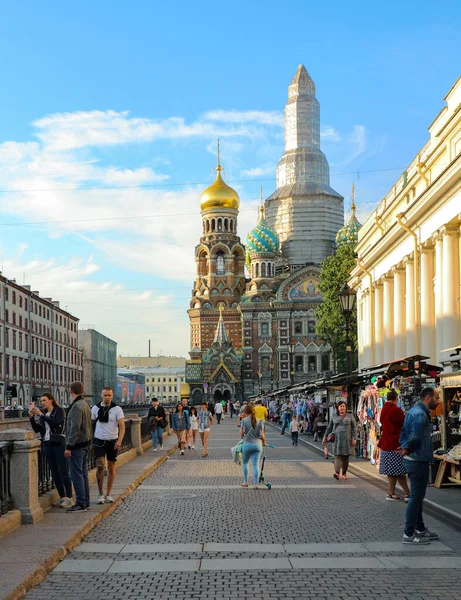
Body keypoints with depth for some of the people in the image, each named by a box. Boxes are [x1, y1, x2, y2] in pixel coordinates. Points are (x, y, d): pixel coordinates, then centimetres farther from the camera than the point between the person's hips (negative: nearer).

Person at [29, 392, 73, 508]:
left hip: (58, 443, -6)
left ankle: (69, 498, -5)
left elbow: (56, 423, -22)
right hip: (47, 444, 6)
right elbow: (37, 429, 7)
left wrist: (41, 414, -22)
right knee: (54, 472, 7)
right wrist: (31, 417, -5)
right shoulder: (43, 413, 12)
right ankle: (62, 497, 14)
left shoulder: (59, 411, -4)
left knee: (63, 471, -7)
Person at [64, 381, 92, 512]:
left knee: (76, 474, -7)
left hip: (77, 445, -10)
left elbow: (75, 427, -23)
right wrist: (89, 442, 17)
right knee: (83, 473, 14)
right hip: (86, 443, 10)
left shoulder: (76, 406, -17)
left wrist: (69, 446, -22)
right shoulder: (86, 404, 14)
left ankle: (81, 504, -6)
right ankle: (85, 502, 19)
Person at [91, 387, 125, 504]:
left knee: (111, 468, 7)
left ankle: (108, 494, 17)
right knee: (100, 466, -13)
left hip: (112, 442, 0)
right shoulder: (95, 408, 2)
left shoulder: (117, 409, -4)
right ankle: (100, 493, 0)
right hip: (99, 441, 0)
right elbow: (90, 425, 9)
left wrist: (119, 441, -23)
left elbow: (122, 426, -9)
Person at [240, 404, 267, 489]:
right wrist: (264, 442, 22)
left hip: (247, 444, -2)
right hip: (257, 444, 2)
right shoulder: (260, 421, 1)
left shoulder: (244, 420, -7)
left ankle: (245, 482, 19)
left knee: (245, 463, 18)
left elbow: (241, 433, -2)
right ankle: (256, 483, 3)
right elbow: (262, 435, 4)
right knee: (256, 464, 6)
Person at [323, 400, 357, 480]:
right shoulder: (334, 417, 8)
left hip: (346, 439, 0)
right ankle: (337, 473, -23)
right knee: (338, 456, -11)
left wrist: (354, 439, -6)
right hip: (336, 439, 0)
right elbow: (329, 428, 15)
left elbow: (354, 428, 3)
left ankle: (344, 473, 17)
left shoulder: (350, 417, 4)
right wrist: (325, 437, 13)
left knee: (345, 456, 4)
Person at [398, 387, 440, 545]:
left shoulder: (413, 411, 13)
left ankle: (420, 529, 29)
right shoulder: (421, 414, -20)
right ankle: (409, 534, 3)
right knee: (416, 497, -3)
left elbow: (403, 433, 14)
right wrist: (407, 450, -14)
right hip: (419, 461, -10)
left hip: (412, 460, 10)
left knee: (417, 496, 19)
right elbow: (415, 438, -30)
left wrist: (404, 448, 0)